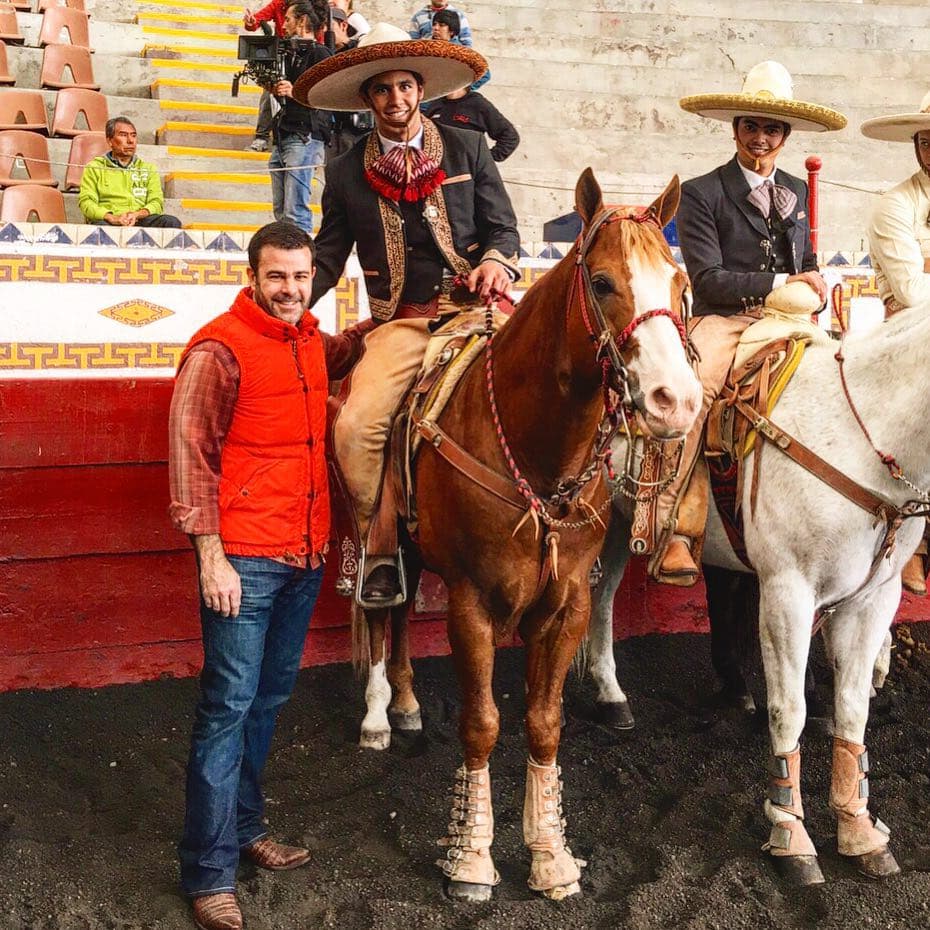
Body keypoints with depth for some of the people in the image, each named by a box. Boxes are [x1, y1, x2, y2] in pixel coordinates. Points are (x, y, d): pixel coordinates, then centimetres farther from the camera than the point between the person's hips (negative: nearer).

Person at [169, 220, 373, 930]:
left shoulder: (309, 340, 11)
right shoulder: (220, 348, -11)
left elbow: (336, 357, 37)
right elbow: (190, 453, -13)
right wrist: (211, 557, -18)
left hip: (305, 555, 8)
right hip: (244, 560, -8)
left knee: (270, 697, 17)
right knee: (229, 705, -5)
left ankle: (244, 825, 32)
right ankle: (210, 873, 2)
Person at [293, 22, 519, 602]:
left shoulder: (468, 149, 11)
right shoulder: (348, 172, 12)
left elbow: (504, 227, 11)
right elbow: (328, 257, 14)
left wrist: (496, 262, -12)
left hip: (474, 308, 0)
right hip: (401, 324, 1)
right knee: (355, 426, -23)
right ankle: (380, 552, -4)